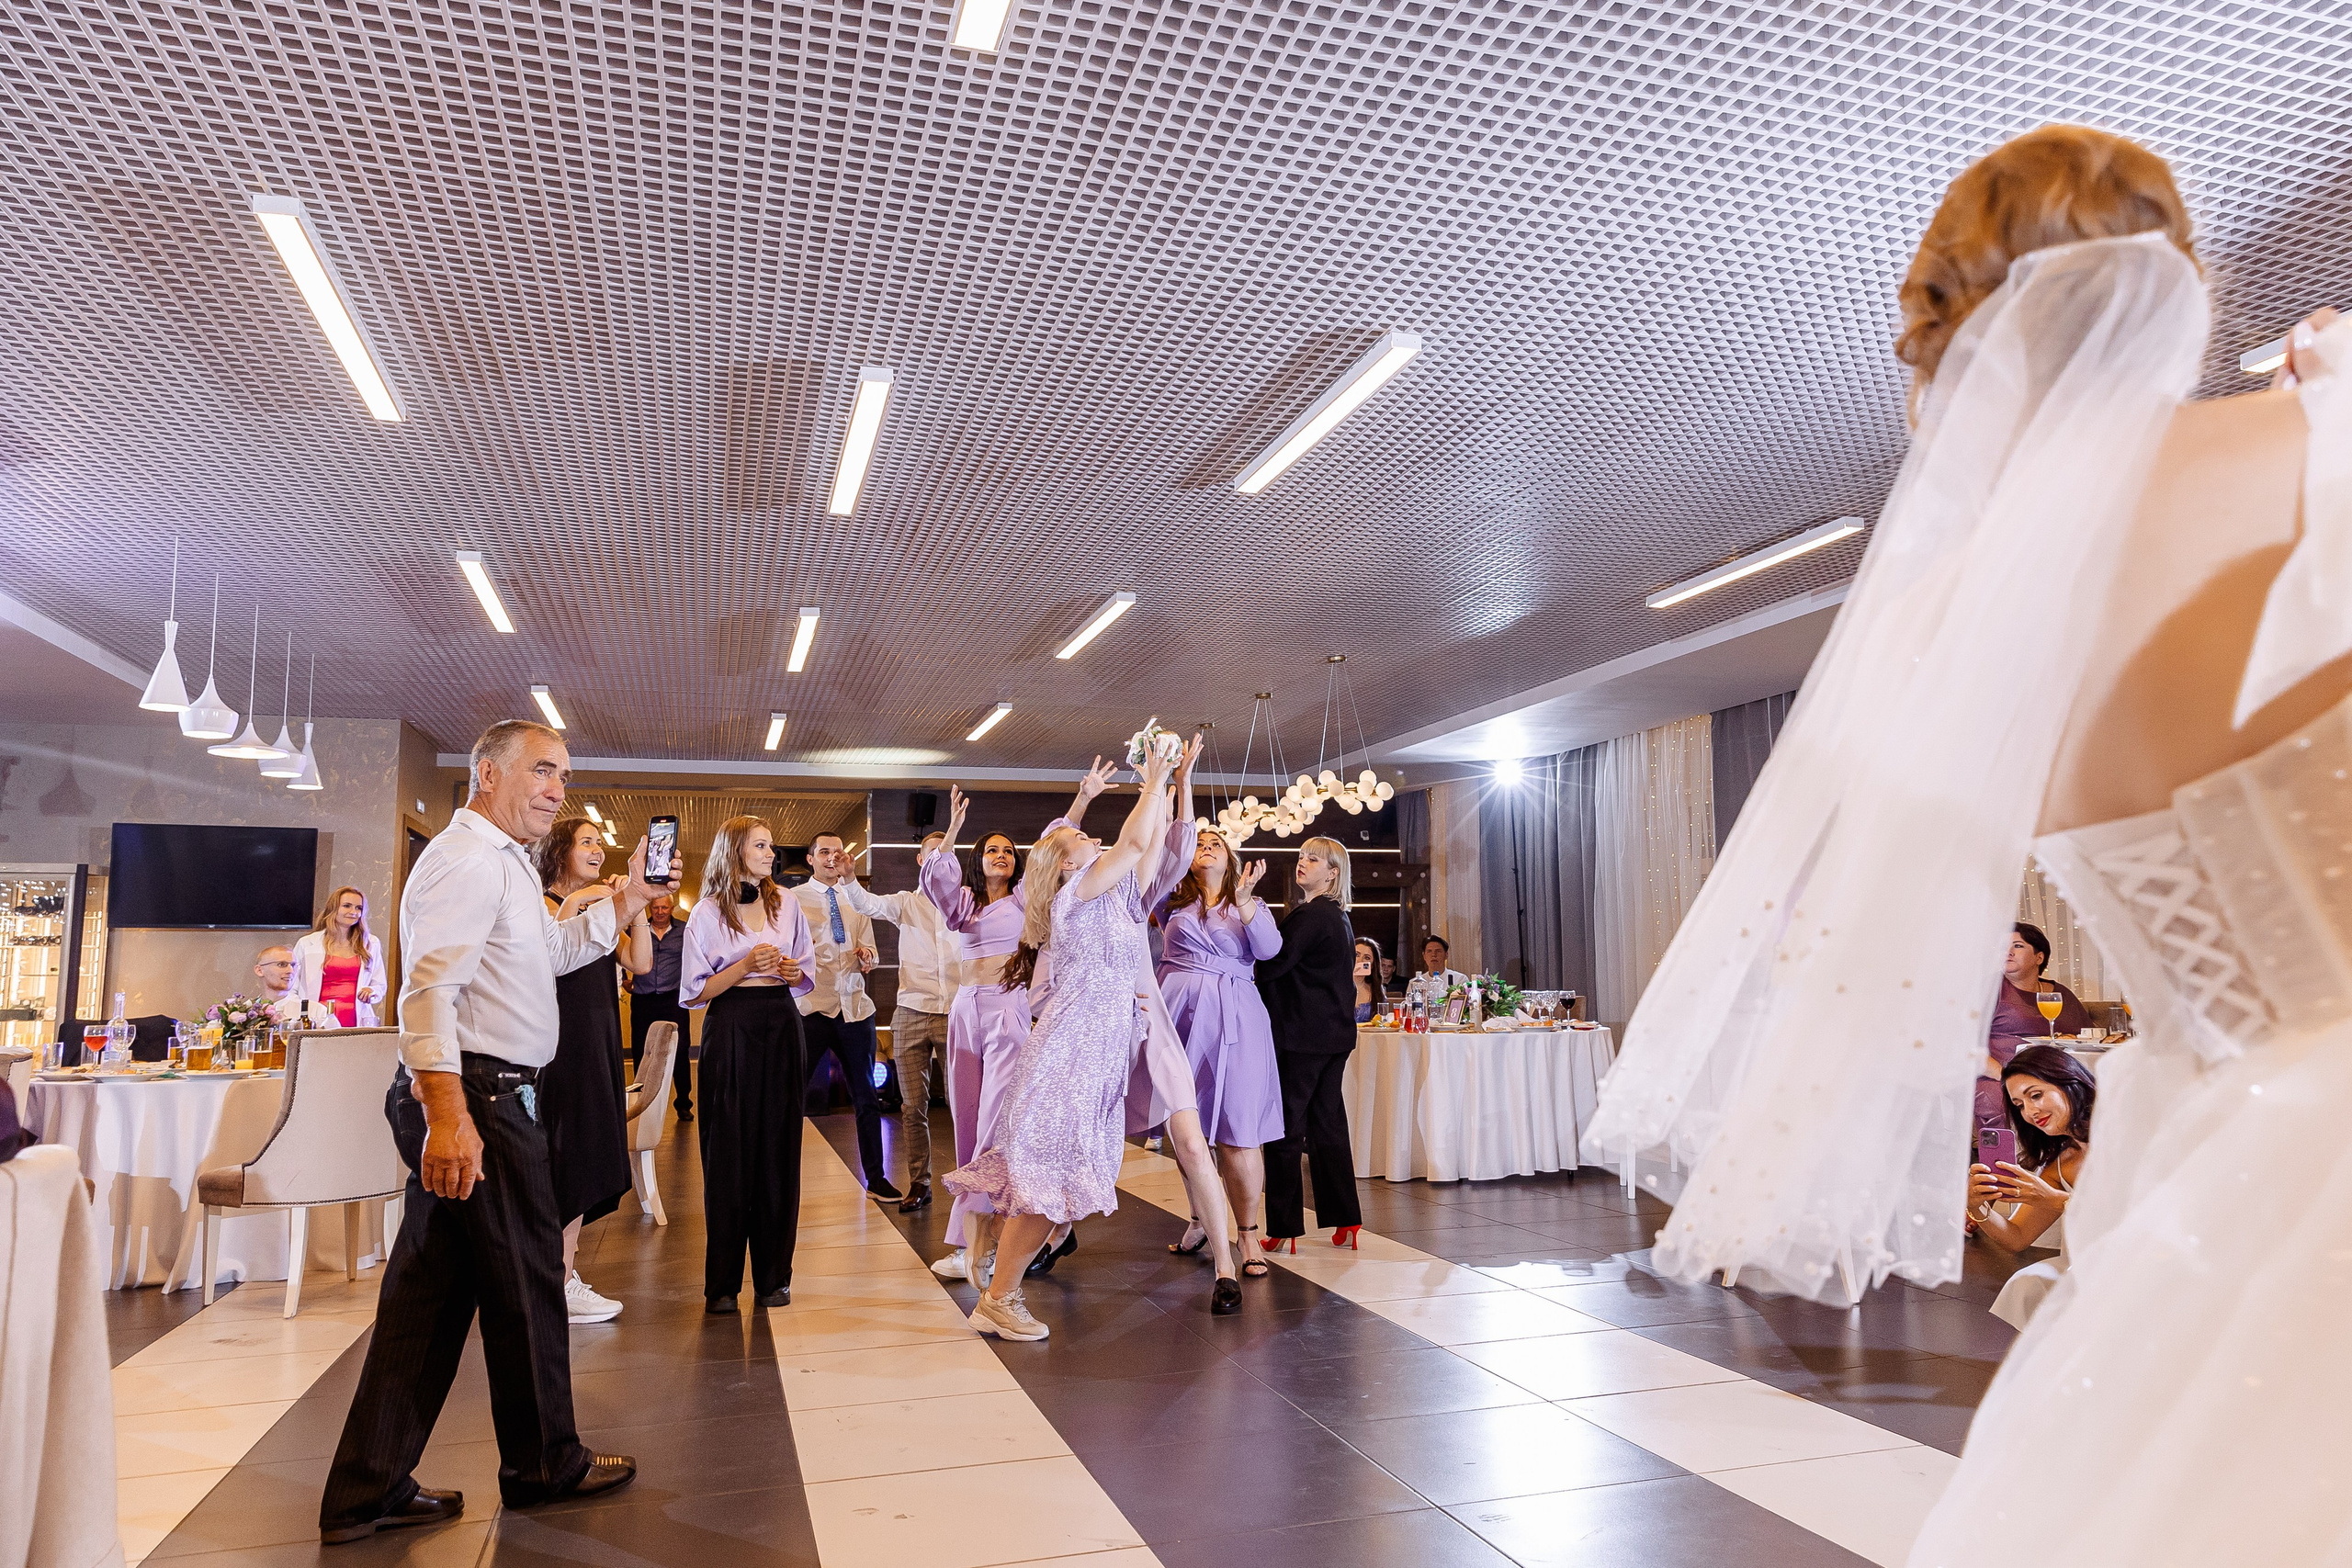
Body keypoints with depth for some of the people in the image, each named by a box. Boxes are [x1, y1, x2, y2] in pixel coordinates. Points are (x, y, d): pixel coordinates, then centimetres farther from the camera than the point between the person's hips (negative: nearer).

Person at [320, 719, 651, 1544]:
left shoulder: (501, 861, 21)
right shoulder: (468, 858, -15)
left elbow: (551, 951, 33)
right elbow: (430, 988, -25)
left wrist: (625, 901, 24)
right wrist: (448, 1113, -32)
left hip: (466, 1103, 10)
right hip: (475, 1100, -10)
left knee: (431, 1290, 12)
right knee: (525, 1277, 4)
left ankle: (368, 1492, 19)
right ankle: (546, 1465, 21)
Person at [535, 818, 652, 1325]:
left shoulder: (601, 907, 16)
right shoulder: (546, 903, -6)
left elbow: (640, 963, 4)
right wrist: (573, 903, -25)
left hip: (600, 1037, 8)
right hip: (564, 1038, -8)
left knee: (587, 1160, 10)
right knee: (571, 1156, -6)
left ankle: (562, 1269, 20)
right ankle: (562, 1287, 0)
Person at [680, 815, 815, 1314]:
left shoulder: (786, 904, 12)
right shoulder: (707, 912, 1)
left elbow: (806, 974, 16)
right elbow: (695, 991, -2)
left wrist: (788, 969, -5)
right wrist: (746, 966, -13)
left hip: (781, 1028, 3)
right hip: (730, 1032, -3)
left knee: (778, 1150, 3)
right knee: (728, 1155, -1)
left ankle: (773, 1276, 10)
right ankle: (722, 1282, 7)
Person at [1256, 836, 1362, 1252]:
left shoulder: (1309, 916, -15)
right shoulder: (1341, 918, 16)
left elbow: (1270, 966, -17)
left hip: (1300, 1036, -9)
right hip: (1335, 1034, 9)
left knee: (1285, 1130, -3)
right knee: (1328, 1125, 13)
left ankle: (1284, 1231, 1)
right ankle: (1345, 1224, 15)